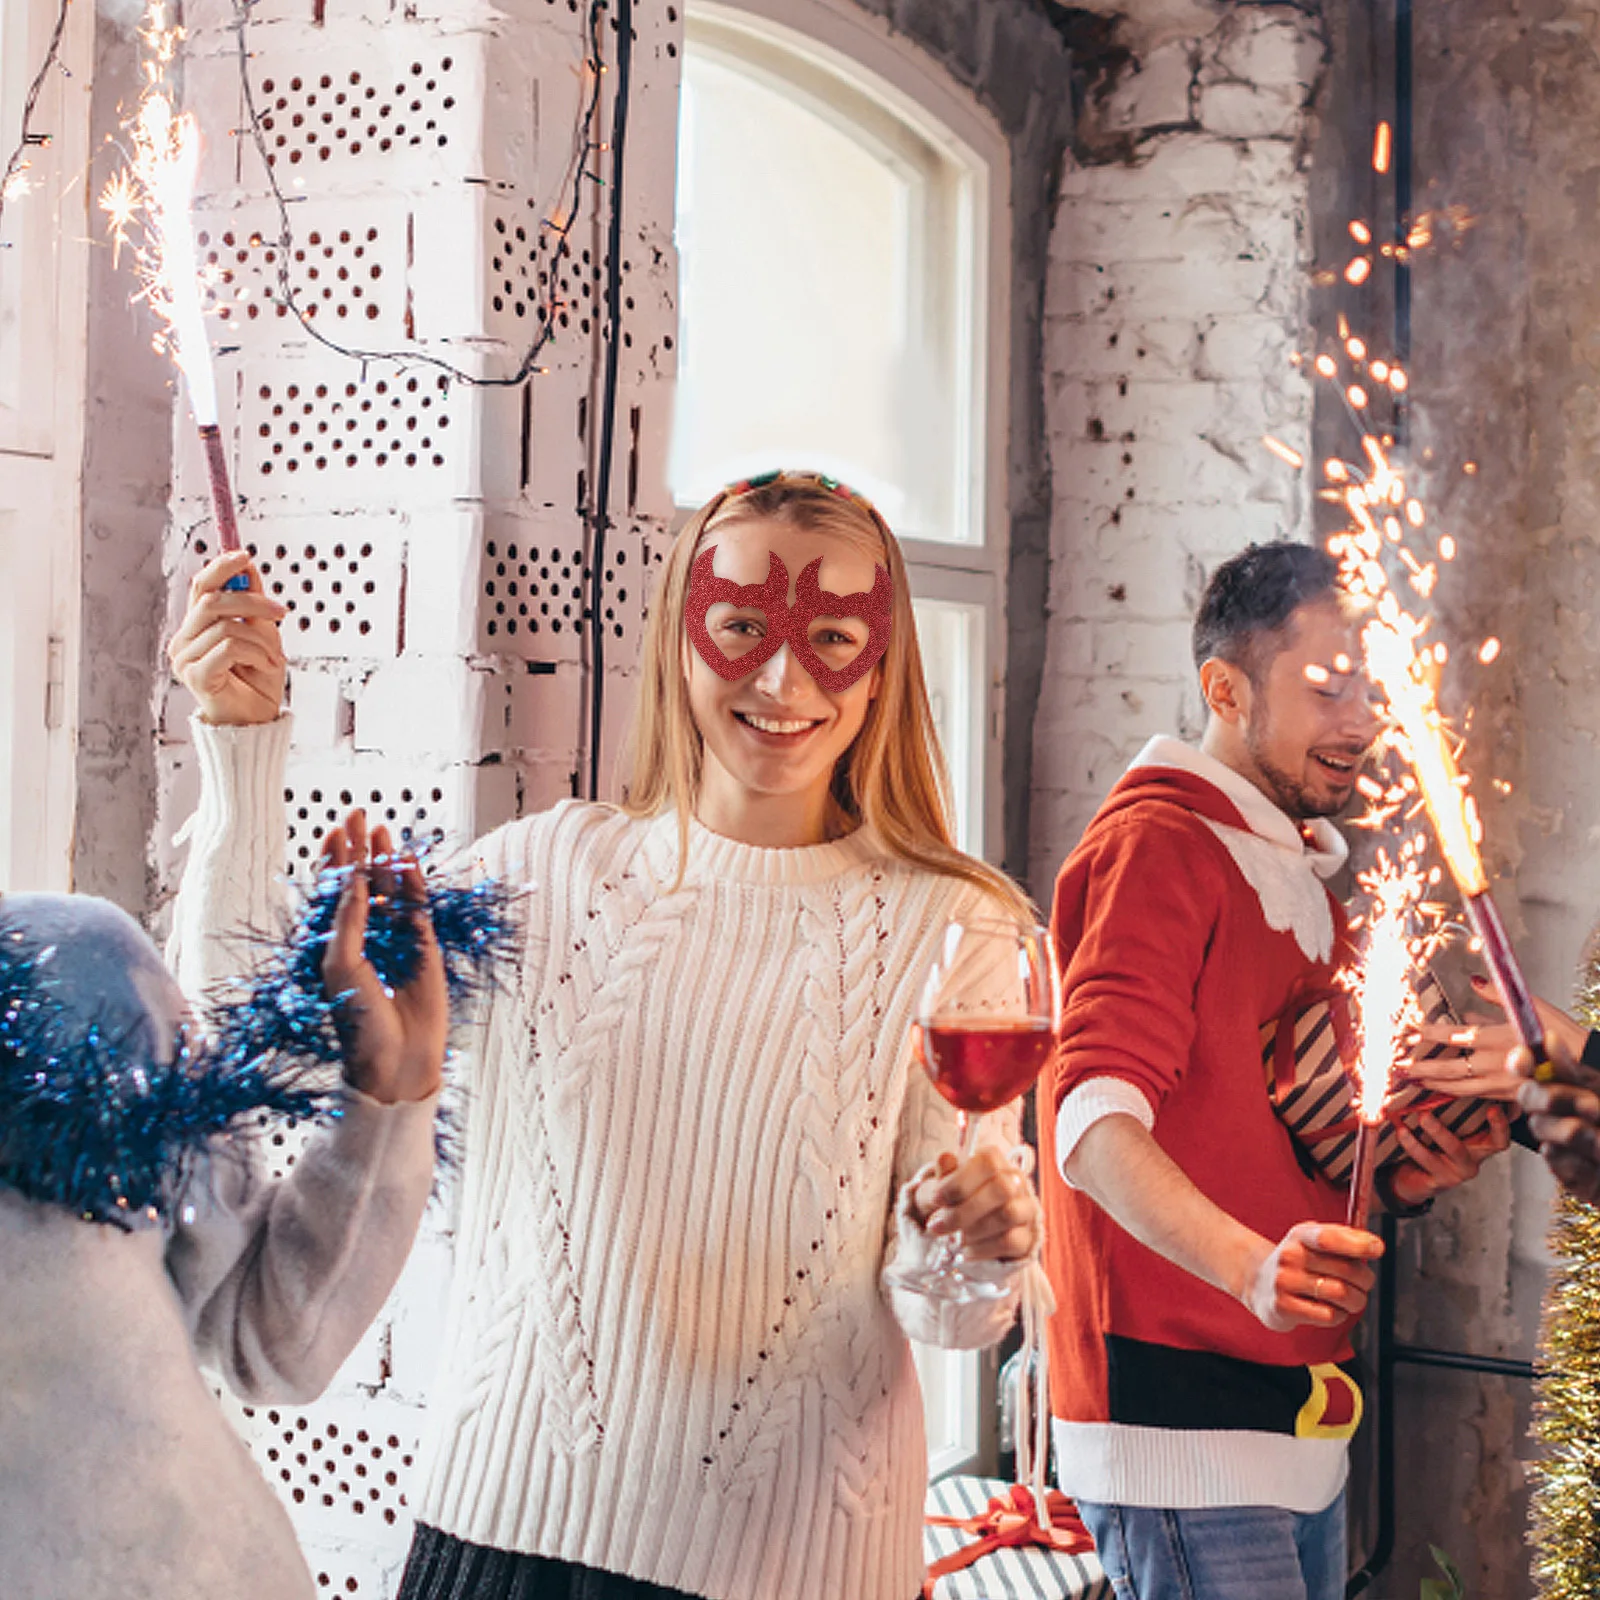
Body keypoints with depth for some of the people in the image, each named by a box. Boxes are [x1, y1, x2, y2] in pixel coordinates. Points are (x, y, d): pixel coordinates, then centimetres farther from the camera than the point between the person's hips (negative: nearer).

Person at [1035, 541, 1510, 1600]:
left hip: (1302, 1427, 9)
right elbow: (1097, 1120, -23)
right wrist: (1251, 1264, -38)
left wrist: (1405, 1181, 7)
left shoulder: (1301, 877, 20)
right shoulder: (1158, 844, -10)